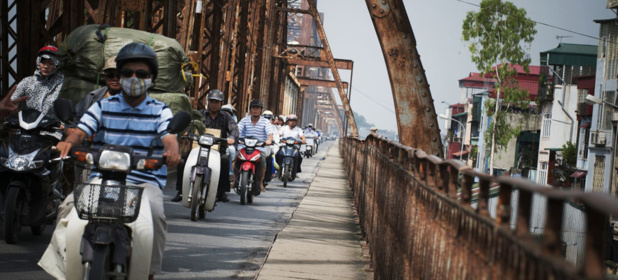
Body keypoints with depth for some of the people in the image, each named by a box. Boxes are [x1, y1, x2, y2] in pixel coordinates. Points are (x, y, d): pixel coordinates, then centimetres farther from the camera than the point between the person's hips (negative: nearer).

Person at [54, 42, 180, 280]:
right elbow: (81, 130, 0)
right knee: (69, 207, -26)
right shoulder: (103, 107, 14)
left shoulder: (160, 111, 11)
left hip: (145, 181, -1)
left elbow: (169, 137, -7)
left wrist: (172, 151, -33)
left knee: (155, 213, -33)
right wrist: (68, 142, -25)